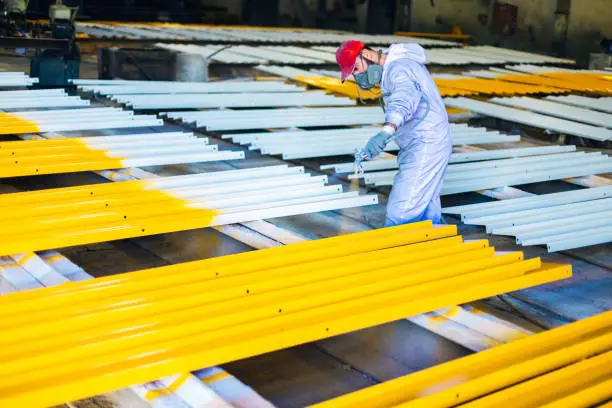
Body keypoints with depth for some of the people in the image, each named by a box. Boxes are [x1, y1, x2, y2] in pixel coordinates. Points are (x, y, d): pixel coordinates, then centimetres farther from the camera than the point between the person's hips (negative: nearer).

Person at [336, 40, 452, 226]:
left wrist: (385, 132, -55)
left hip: (426, 146, -11)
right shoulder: (390, 69, 14)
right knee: (426, 208, 15)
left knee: (400, 211, -14)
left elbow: (403, 100, -39)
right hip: (421, 148, 11)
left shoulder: (400, 69, -19)